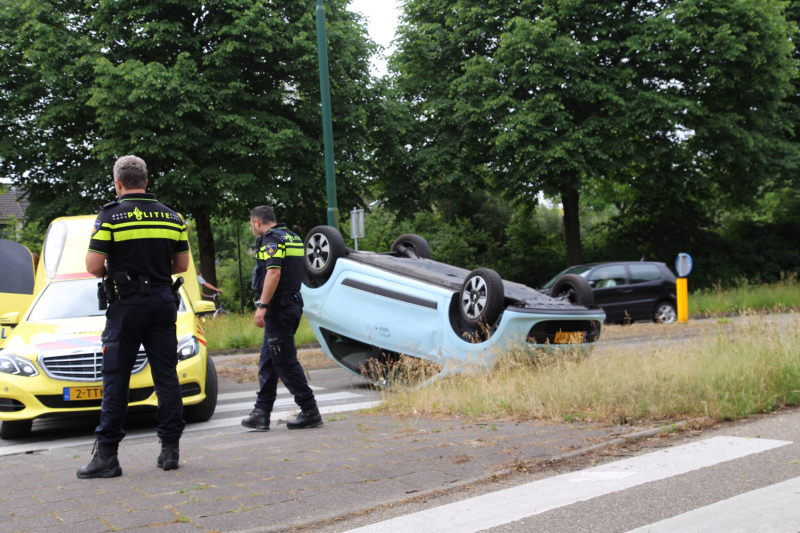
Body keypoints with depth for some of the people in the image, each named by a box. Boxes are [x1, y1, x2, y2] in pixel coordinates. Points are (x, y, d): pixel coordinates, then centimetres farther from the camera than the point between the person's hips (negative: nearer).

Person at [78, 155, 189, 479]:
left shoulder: (111, 216, -6)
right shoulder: (171, 216, 8)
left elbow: (93, 266, -10)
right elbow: (182, 265, 11)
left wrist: (111, 272, 10)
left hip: (127, 304, -4)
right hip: (163, 301, 4)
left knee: (115, 378, 0)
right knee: (166, 375, 7)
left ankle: (107, 455, 1)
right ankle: (170, 448, 8)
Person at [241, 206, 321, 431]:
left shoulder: (271, 239, -12)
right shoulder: (293, 238, 18)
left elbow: (274, 273, -23)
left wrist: (262, 306, -23)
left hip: (278, 308, -10)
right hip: (292, 302, 10)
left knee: (285, 362, -5)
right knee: (268, 361, 13)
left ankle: (310, 411, -2)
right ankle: (261, 413, 15)